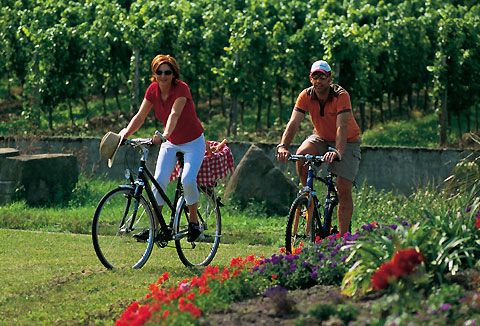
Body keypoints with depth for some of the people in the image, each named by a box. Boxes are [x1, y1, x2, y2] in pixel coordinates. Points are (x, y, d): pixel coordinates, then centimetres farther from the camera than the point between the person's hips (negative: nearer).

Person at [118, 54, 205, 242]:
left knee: (188, 180, -23)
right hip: (171, 143, 5)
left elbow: (175, 114, -38)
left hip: (193, 142, -5)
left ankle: (193, 222, -2)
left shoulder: (181, 88, -23)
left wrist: (164, 135, -54)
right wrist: (126, 133, -27)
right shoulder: (153, 90, -7)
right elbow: (140, 116, -11)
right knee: (159, 181, -12)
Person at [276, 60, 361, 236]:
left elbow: (341, 127, -39)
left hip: (347, 142, -3)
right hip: (321, 138, 4)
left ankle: (343, 236, -9)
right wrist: (283, 146, -42)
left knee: (344, 189, -16)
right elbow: (293, 123, -25)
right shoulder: (306, 96, -16)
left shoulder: (341, 96, -27)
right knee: (301, 155, -29)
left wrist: (337, 152, -55)